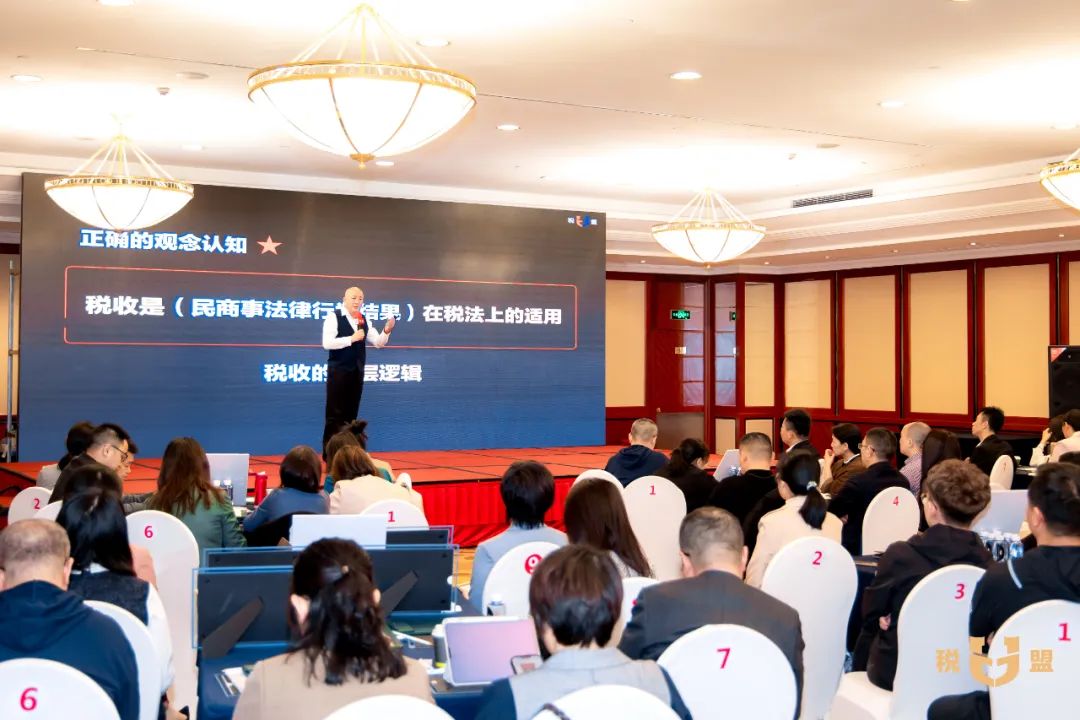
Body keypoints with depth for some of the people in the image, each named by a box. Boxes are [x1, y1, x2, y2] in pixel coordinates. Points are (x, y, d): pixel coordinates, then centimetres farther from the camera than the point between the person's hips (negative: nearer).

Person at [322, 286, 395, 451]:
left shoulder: (363, 321, 11)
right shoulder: (334, 317, -8)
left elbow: (378, 342, 10)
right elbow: (327, 343, -19)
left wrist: (386, 331, -9)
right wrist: (351, 339, -20)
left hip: (357, 372, 6)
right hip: (339, 371, -6)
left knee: (351, 414, 10)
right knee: (335, 414, -4)